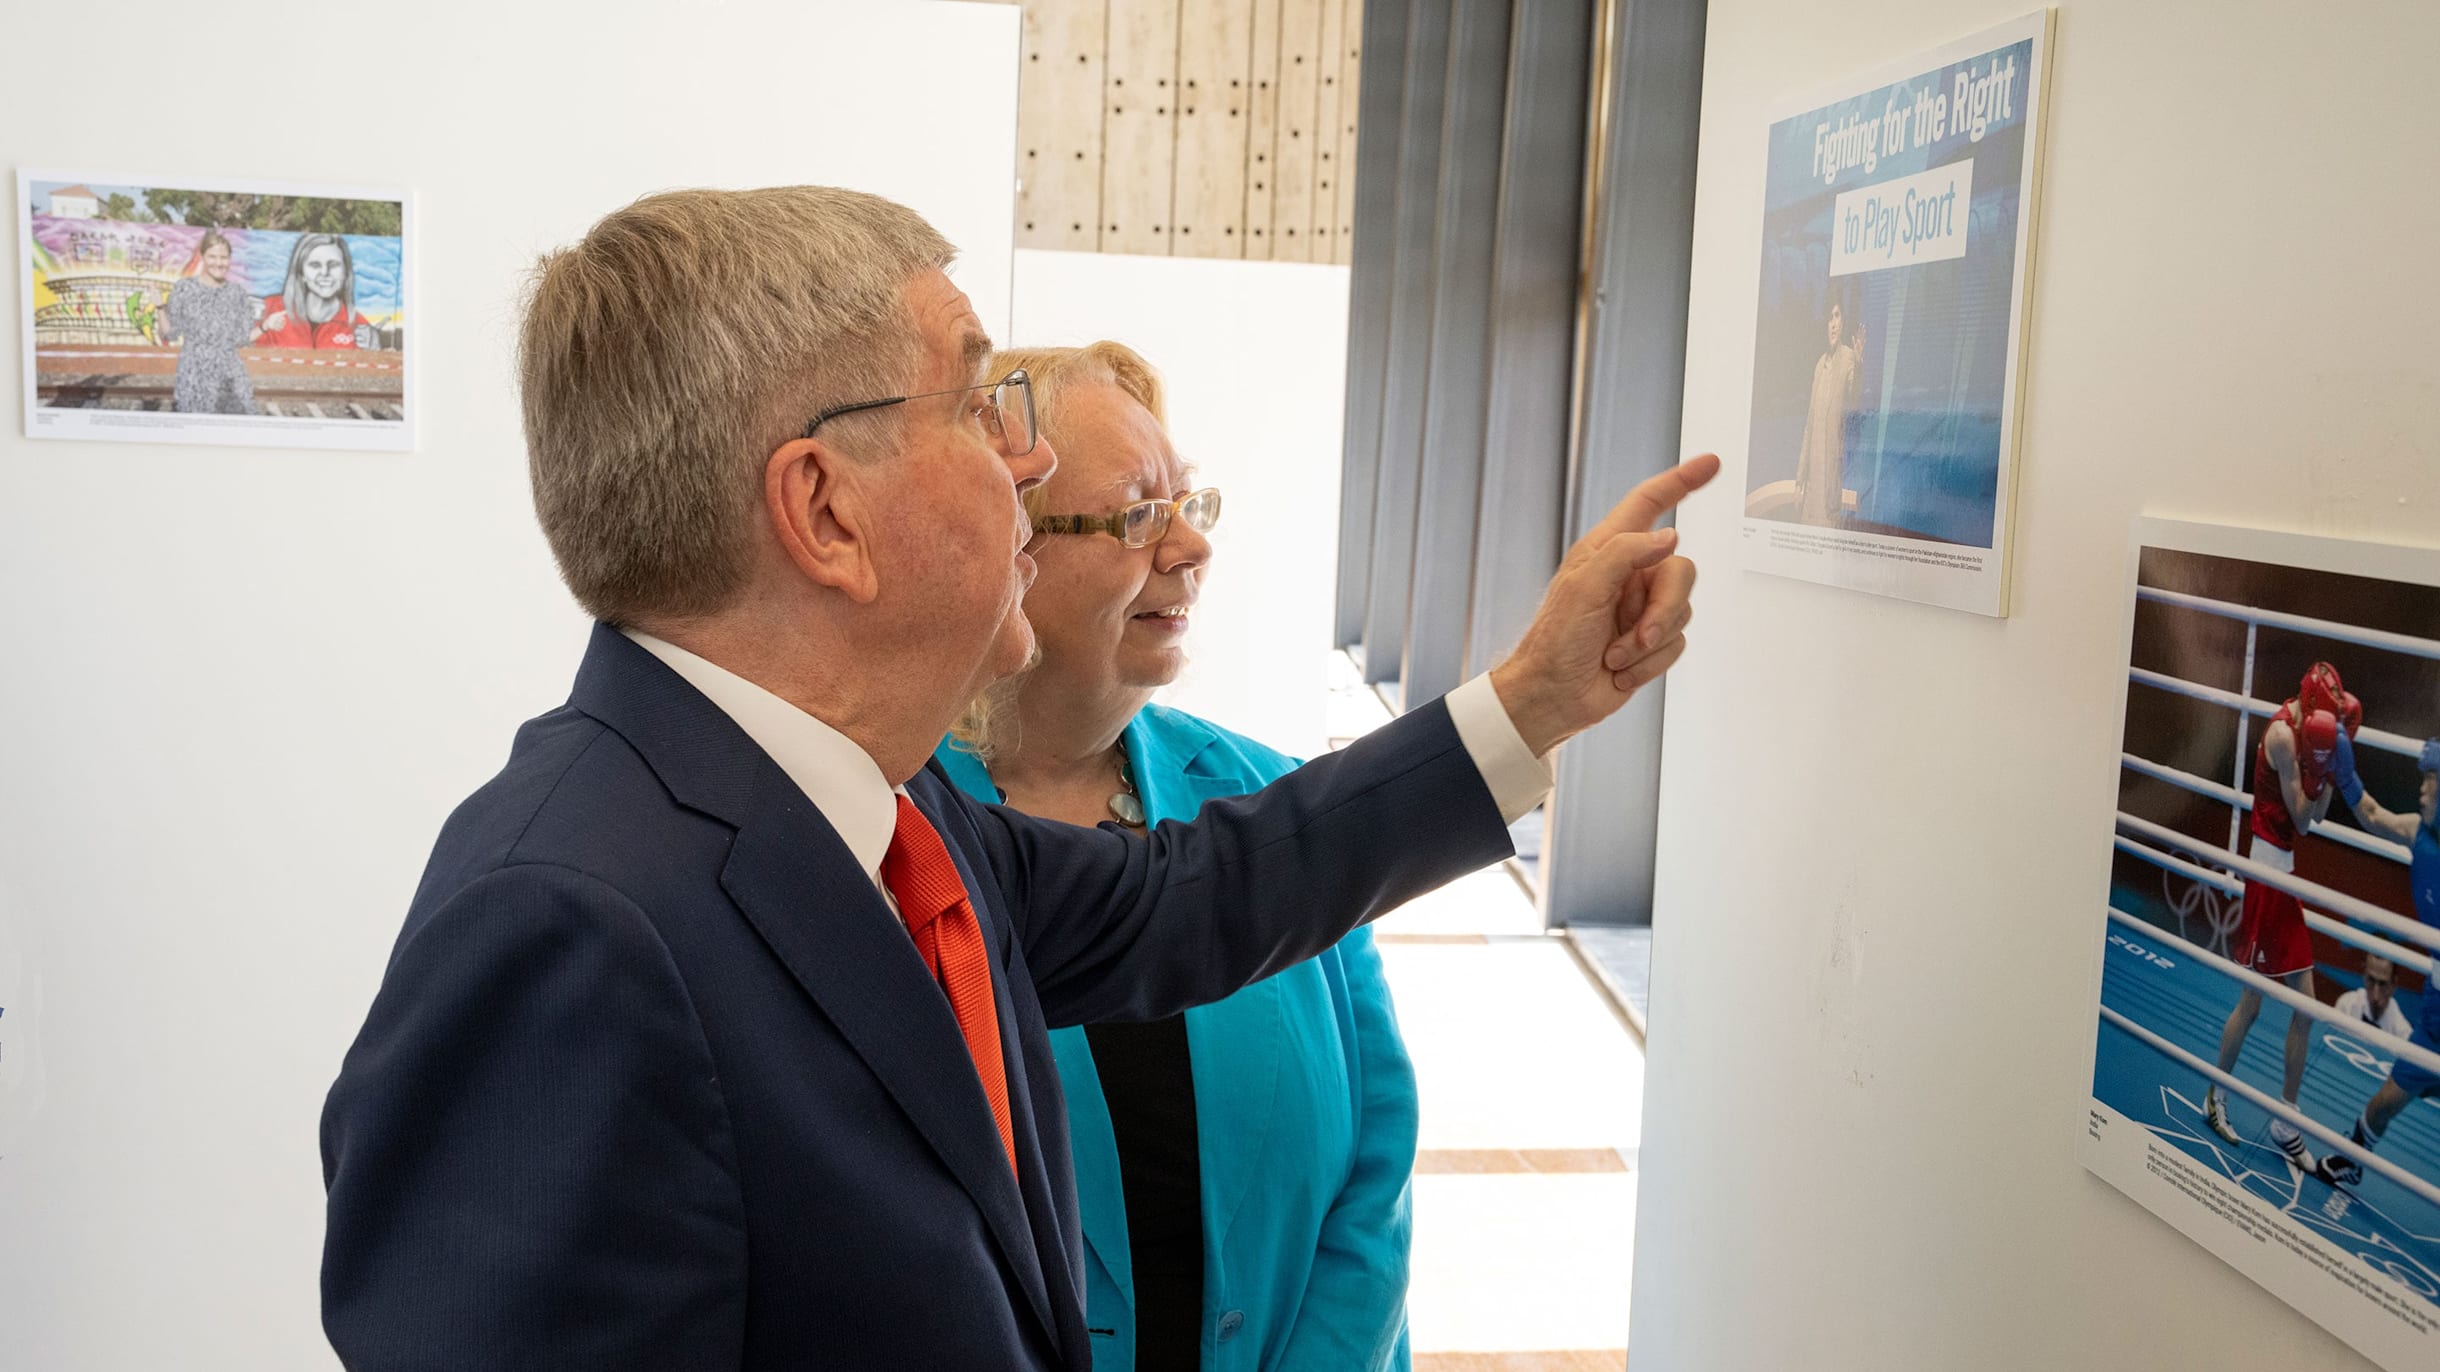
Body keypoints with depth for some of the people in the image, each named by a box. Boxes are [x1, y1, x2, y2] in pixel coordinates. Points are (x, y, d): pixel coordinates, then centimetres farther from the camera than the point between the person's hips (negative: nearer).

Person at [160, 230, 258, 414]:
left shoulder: (237, 293, 5)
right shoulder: (184, 288, 0)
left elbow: (241, 339, 7)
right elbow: (170, 334, 2)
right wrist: (161, 307, -7)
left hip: (229, 376, 2)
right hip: (194, 375, -2)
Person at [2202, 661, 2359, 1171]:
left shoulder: (2302, 730, 11)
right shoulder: (2282, 733, -15)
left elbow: (2315, 815, 10)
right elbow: (2301, 819, -14)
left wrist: (2331, 764, 0)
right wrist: (2320, 761, -17)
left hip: (2284, 869, 9)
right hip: (2265, 866, -9)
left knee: (2305, 1004, 9)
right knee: (2252, 1000, -1)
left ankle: (2285, 1120, 17)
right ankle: (2215, 1095, 18)